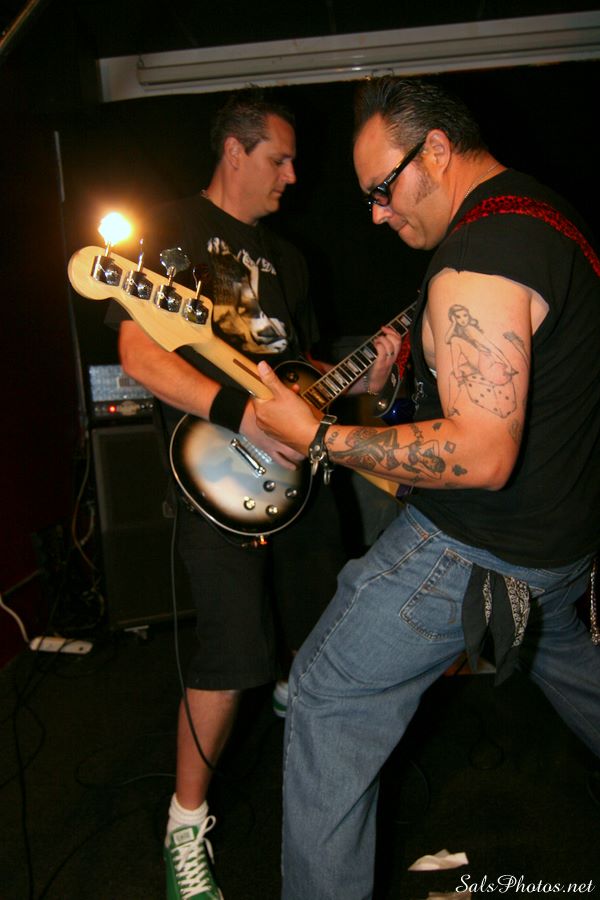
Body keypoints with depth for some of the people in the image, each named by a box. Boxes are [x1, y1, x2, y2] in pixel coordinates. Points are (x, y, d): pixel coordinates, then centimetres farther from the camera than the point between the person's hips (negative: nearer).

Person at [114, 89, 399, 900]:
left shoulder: (284, 256, 18)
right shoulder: (175, 228, -4)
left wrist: (358, 379, 1)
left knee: (323, 618, 18)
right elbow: (139, 354, -17)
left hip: (291, 459, 8)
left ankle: (292, 691, 54)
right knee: (235, 652, -13)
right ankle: (187, 824, 10)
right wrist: (242, 413, -28)